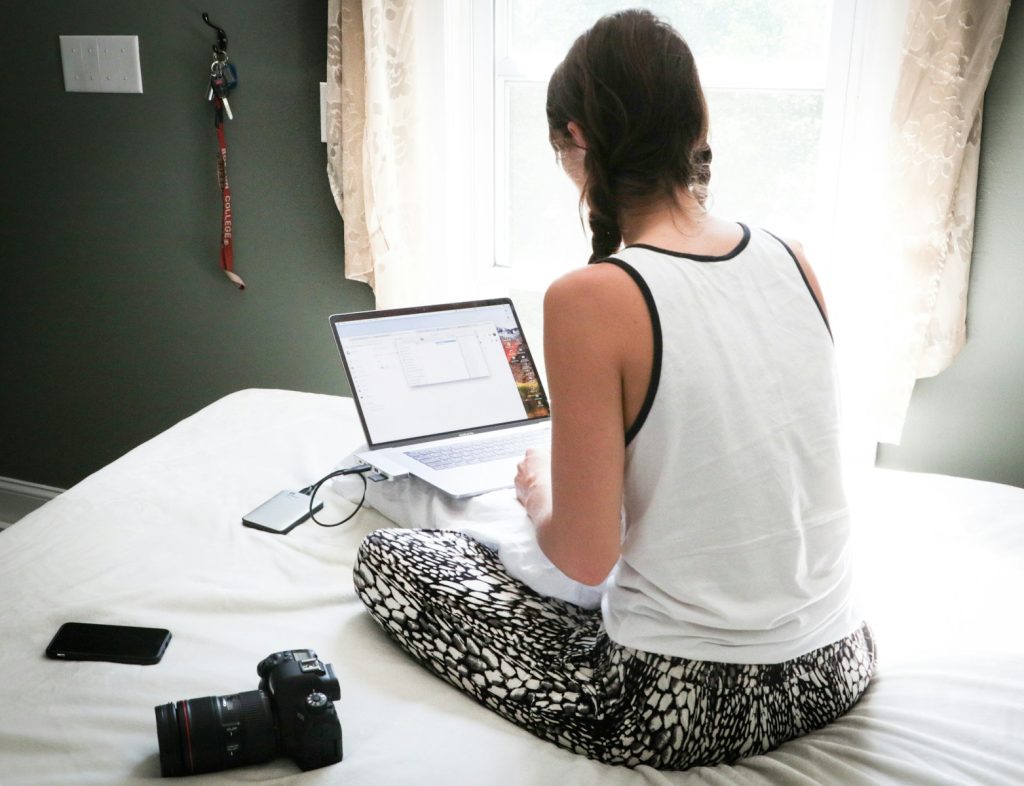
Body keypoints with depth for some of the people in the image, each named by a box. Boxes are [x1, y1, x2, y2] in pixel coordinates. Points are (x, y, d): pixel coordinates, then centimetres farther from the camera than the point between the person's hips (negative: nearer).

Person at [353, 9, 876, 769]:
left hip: (687, 708, -7)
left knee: (386, 555, 8)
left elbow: (585, 557, -18)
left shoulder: (590, 300, -22)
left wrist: (539, 492, 4)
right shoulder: (792, 262, -3)